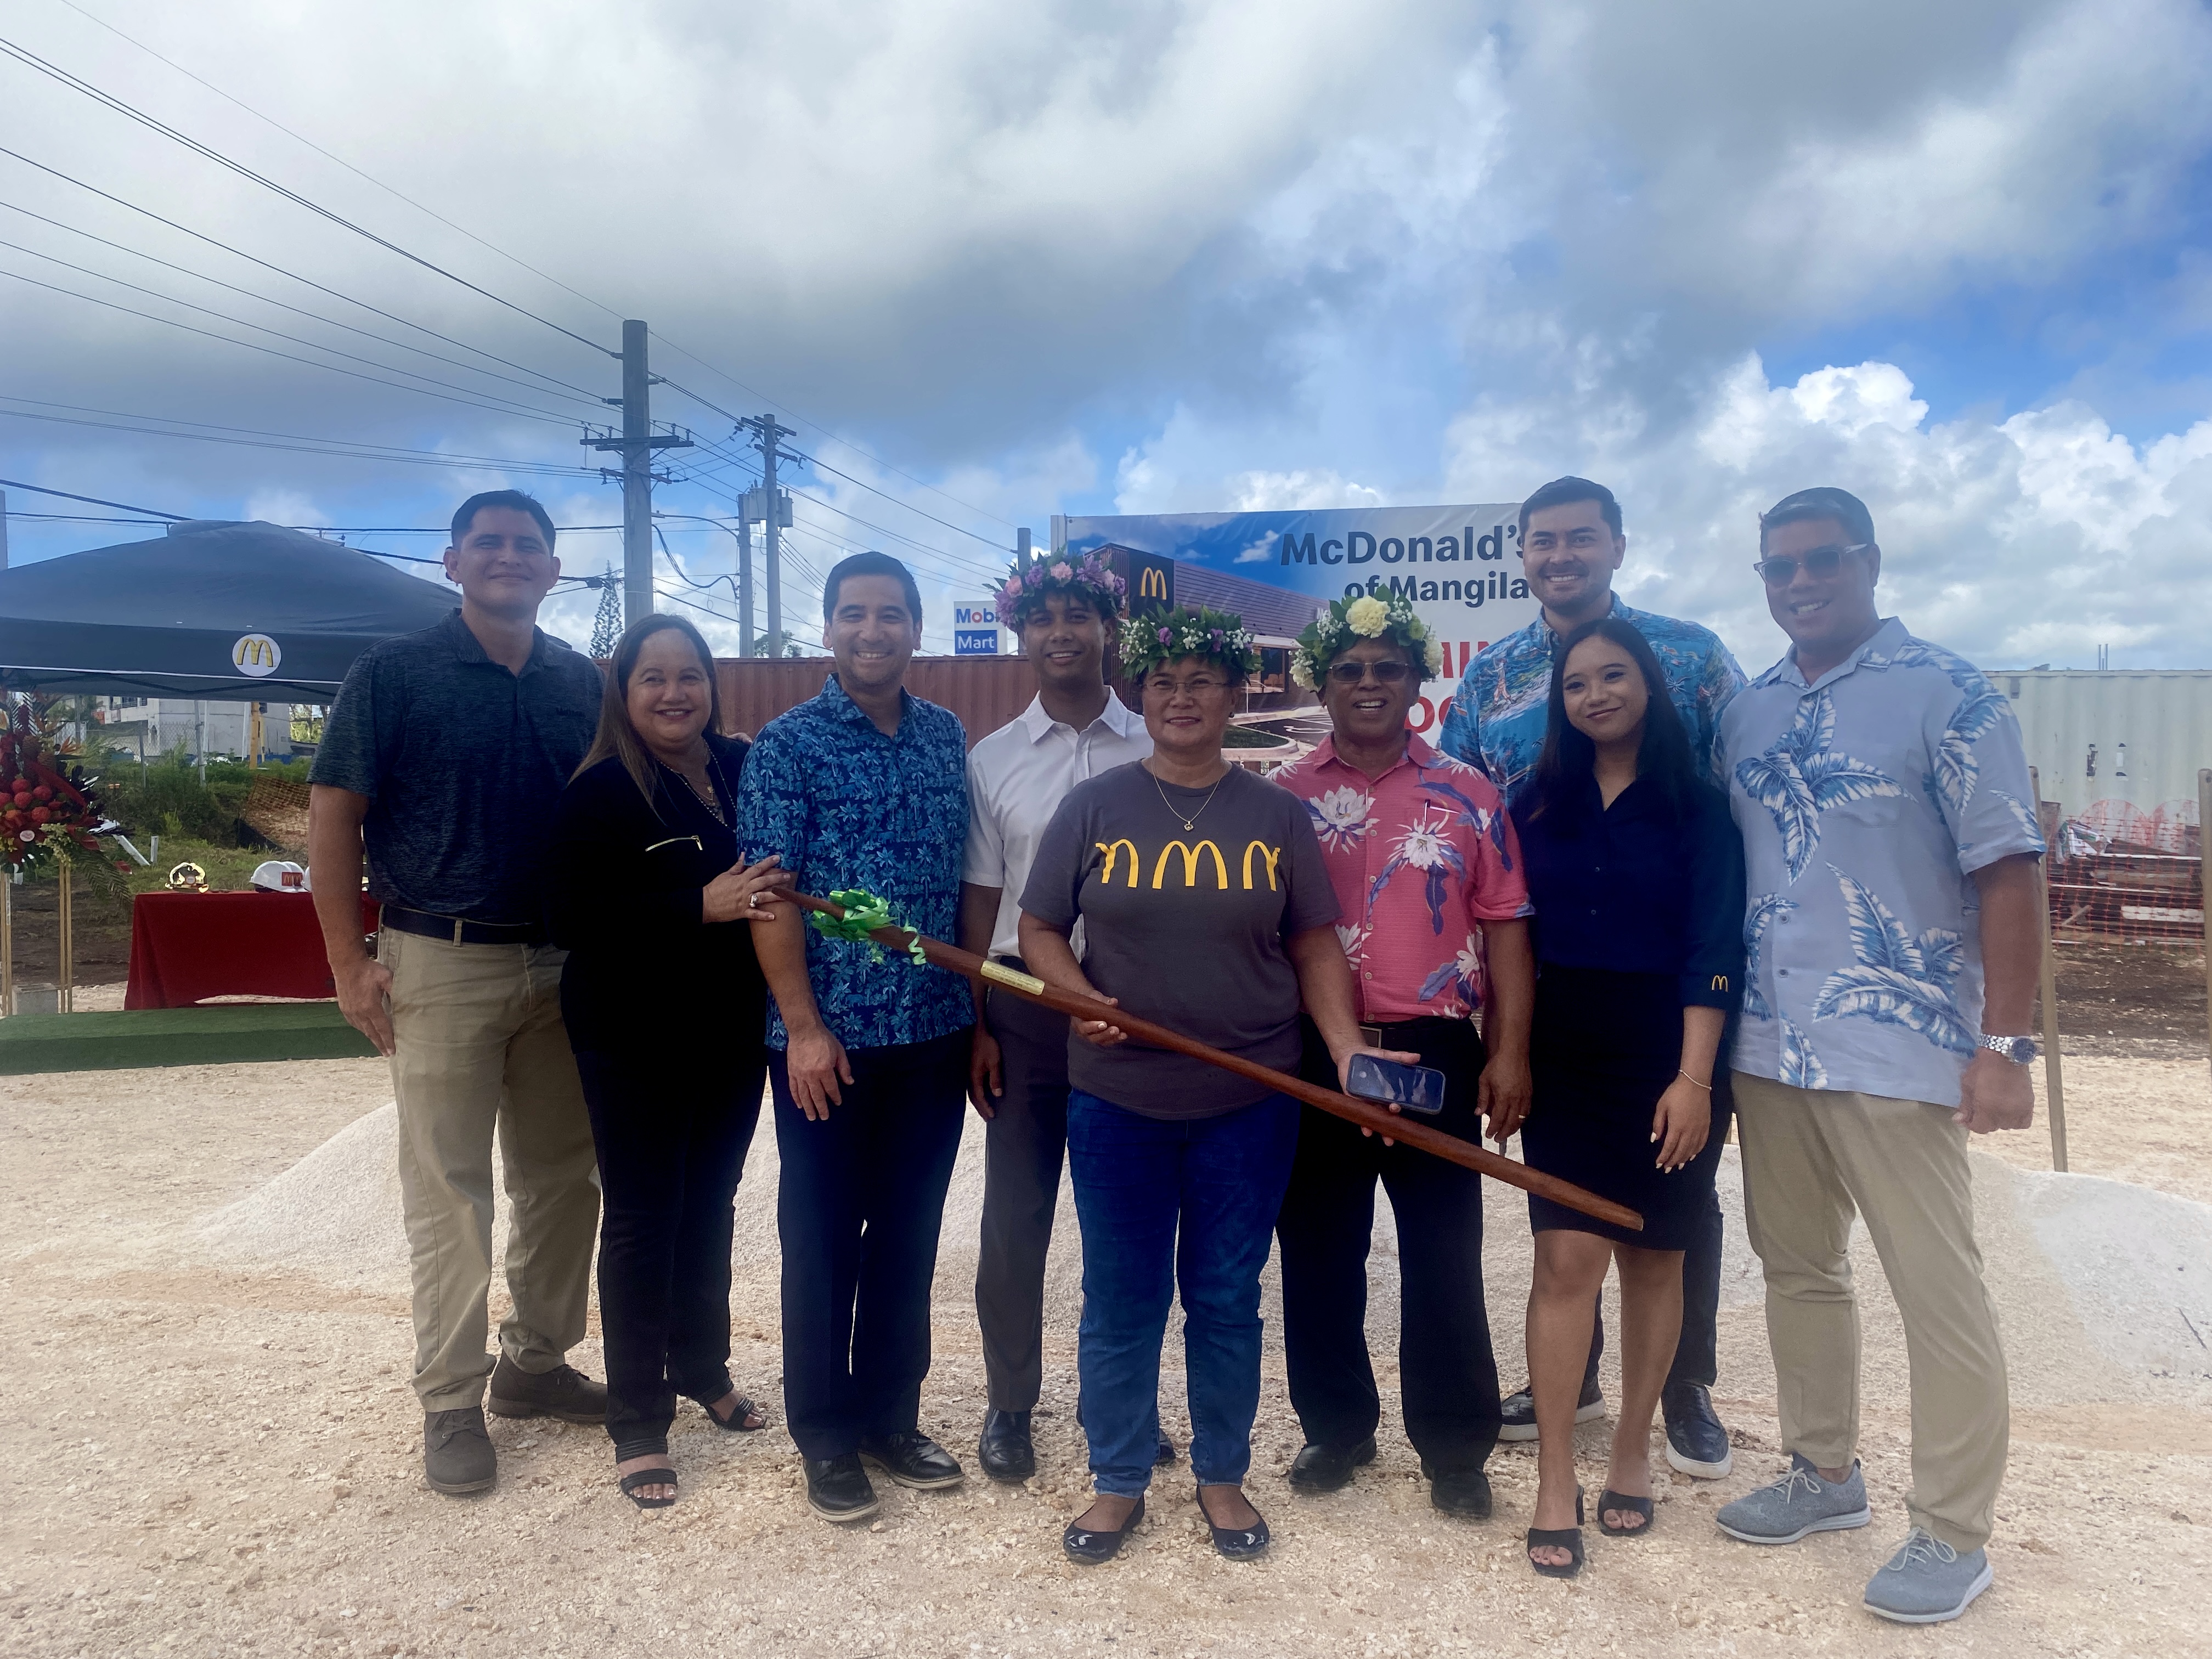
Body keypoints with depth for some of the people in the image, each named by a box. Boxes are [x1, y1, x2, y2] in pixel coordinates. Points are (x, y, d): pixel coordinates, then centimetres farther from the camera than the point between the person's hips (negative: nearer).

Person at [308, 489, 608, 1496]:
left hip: (564, 968, 5)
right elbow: (333, 815, -5)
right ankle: (450, 1404, 15)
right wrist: (350, 962, -10)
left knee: (561, 1179, 12)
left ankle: (535, 1363, 29)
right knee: (450, 1191, 3)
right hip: (441, 966, -4)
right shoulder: (395, 671, -3)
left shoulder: (582, 684, 8)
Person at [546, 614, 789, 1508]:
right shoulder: (598, 793, -12)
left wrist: (765, 901, -6)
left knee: (709, 1203, 18)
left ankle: (702, 1367, 38)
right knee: (641, 1219, 4)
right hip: (634, 1042, -5)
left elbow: (774, 880, 15)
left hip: (731, 1031, 5)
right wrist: (701, 906, -26)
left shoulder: (745, 770, 2)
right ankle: (637, 1422, 18)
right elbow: (572, 920, -20)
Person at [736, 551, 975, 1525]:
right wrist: (803, 1027, -15)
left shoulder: (946, 738, 8)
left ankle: (892, 1417, 30)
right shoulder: (787, 745, -6)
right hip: (832, 1037, -4)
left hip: (934, 1033, 5)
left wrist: (978, 1008, 10)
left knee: (908, 1235, 14)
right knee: (823, 1240, 8)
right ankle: (826, 1437, 23)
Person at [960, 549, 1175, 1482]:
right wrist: (976, 1025, -1)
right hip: (1025, 1001, 0)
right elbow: (980, 898, 3)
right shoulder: (992, 760, 3)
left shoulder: (1155, 748, 0)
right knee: (1015, 1215, 7)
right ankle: (1009, 1405, 26)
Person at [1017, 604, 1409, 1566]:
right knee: (1121, 1301, 10)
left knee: (1228, 1299, 12)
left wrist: (1347, 1048, -9)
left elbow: (1315, 947, 5)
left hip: (1248, 1107, 1)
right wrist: (1080, 998, -15)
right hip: (1117, 1102, 0)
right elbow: (1039, 929, 4)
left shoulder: (1276, 815, 4)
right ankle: (1118, 1481, 28)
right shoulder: (1094, 807, 2)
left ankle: (1222, 1478, 31)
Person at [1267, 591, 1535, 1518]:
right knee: (1318, 1251, 10)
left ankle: (1455, 1449, 20)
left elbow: (1504, 927, 3)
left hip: (1435, 1051, -1)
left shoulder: (1465, 795, 5)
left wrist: (1509, 1051, -3)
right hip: (1310, 1056, 1)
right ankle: (1335, 1427, 28)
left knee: (1443, 1257, 5)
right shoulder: (1282, 798, 5)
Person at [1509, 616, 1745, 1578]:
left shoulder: (1697, 807, -3)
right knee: (1568, 1255, -5)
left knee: (1653, 1257, 9)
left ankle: (1632, 1454, 26)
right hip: (1563, 1053, 1)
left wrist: (1694, 1077, -15)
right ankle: (1555, 1486, 3)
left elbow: (1713, 951, -8)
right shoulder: (1540, 802, 6)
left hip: (1666, 1055, -1)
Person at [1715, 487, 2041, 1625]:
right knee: (1799, 1272, 16)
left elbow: (2005, 872, -8)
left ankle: (1951, 1534, 18)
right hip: (1766, 1048, 6)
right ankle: (1824, 1475, 33)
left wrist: (2003, 1045, -13)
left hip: (1898, 1052, -5)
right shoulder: (1745, 713, 9)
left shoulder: (1946, 696, -6)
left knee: (1940, 1294, 3)